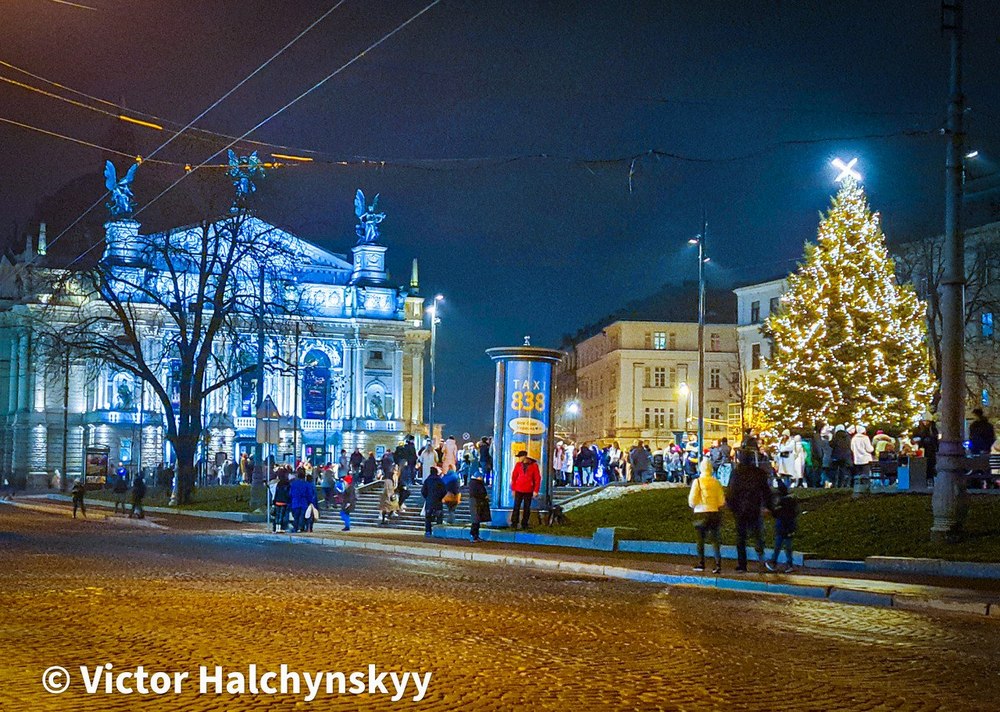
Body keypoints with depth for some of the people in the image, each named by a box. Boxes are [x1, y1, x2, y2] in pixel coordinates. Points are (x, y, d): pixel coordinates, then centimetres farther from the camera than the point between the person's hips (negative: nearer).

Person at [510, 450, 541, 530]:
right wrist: (513, 489, 4)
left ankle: (524, 524, 15)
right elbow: (514, 477, 7)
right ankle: (514, 523, 1)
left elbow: (537, 478, -1)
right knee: (516, 507, -3)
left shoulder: (534, 465, -4)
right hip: (518, 490, 1)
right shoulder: (518, 465, 2)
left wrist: (536, 491, -5)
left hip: (528, 491, -1)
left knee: (527, 508, 6)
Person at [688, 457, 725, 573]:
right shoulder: (716, 482, -1)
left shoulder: (697, 481, -10)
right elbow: (722, 501, 0)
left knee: (701, 539, 11)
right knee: (715, 539, 7)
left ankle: (701, 564, 14)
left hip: (701, 513, -2)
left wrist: (693, 505, 11)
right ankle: (718, 565, 0)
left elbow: (692, 501, -11)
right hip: (715, 513, 2)